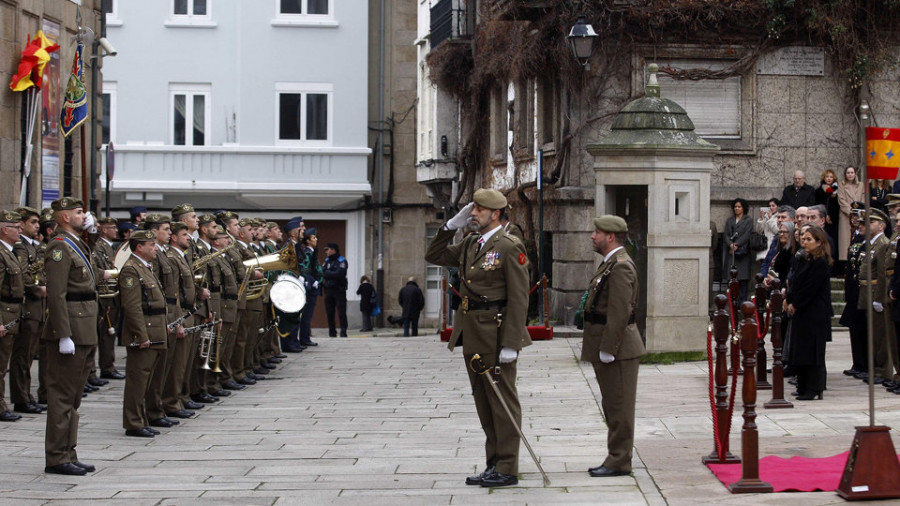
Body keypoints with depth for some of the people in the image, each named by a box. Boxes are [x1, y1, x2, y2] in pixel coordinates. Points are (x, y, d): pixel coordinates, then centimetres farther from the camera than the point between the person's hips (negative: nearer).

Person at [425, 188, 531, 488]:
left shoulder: (509, 247, -11)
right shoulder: (470, 245, 14)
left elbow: (518, 298, -15)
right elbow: (434, 256, 23)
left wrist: (511, 343, -19)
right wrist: (451, 226, 9)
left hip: (496, 337, -8)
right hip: (472, 338, 8)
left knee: (502, 401, -2)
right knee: (484, 404, 12)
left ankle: (507, 469, 2)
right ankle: (494, 465, 19)